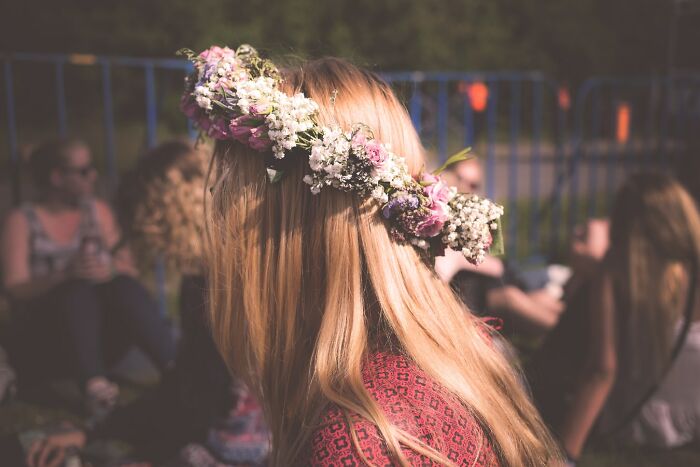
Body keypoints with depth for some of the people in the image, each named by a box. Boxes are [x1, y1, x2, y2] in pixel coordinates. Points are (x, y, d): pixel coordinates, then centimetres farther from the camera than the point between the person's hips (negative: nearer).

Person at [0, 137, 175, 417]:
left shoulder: (97, 210, 14)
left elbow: (129, 269, 8)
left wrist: (112, 269, -16)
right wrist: (67, 274, -26)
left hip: (103, 335, 3)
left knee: (124, 287, -27)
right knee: (79, 290, -33)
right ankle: (93, 384, -49)